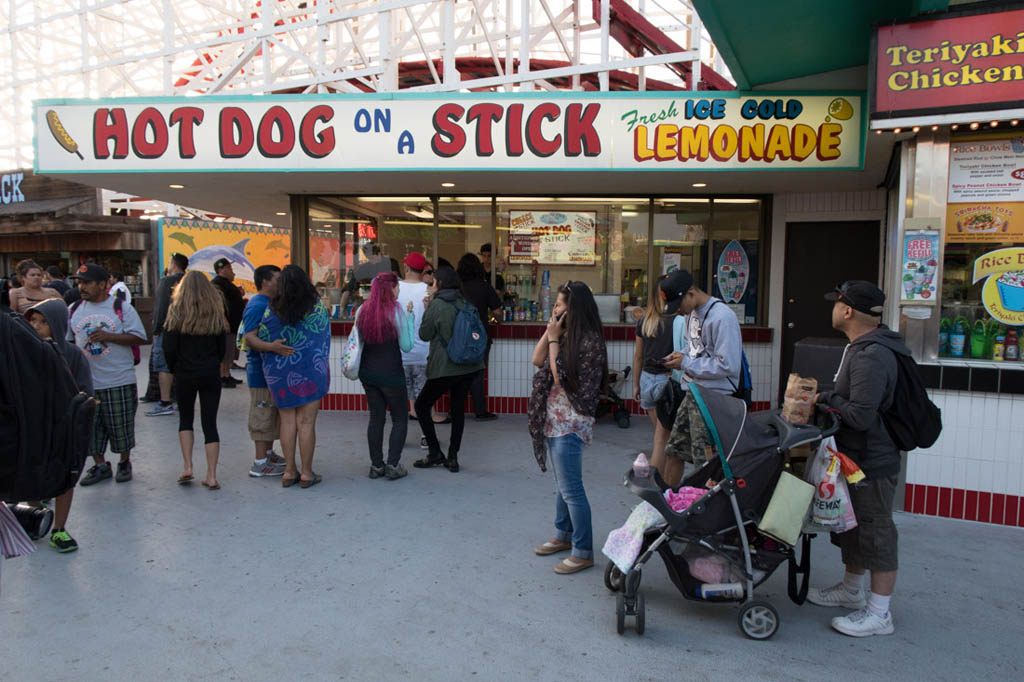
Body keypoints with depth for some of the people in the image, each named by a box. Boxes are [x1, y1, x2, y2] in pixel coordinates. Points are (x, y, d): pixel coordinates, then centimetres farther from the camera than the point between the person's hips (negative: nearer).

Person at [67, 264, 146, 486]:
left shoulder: (121, 308, -3)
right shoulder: (74, 310, 9)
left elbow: (139, 337, -7)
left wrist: (108, 336, -18)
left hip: (119, 380, -4)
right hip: (85, 381, 4)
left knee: (121, 425, 4)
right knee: (90, 425, 8)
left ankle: (125, 463, 22)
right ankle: (100, 465, 22)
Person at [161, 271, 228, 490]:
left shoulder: (177, 312, -7)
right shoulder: (216, 313, 0)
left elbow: (169, 348, -8)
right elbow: (222, 347, 5)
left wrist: (174, 369, 7)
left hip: (185, 375, -1)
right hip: (211, 375, 1)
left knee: (185, 418, 17)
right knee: (210, 423, 4)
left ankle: (187, 467, 7)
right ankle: (211, 476, 3)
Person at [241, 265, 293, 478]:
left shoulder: (268, 304, 16)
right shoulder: (257, 306, -17)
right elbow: (249, 338, -28)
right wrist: (271, 347, -42)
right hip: (262, 371, -10)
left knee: (272, 414, 18)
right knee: (263, 416, -4)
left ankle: (268, 453, 29)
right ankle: (260, 463, 2)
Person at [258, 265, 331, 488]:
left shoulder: (272, 311, -5)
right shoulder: (318, 308, -7)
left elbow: (261, 340, 1)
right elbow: (324, 339, 2)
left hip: (280, 373, 2)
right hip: (311, 370, -1)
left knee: (287, 421, 11)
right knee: (306, 422, 3)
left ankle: (289, 471, 17)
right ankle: (307, 473, 10)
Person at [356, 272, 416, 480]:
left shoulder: (362, 311, 1)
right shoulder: (397, 311, -13)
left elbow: (359, 341, 13)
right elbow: (406, 346, -9)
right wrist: (410, 316, -4)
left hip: (368, 373, 5)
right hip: (391, 374, -5)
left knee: (376, 417, 13)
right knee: (400, 418, 8)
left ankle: (376, 465, 15)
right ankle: (393, 465, 2)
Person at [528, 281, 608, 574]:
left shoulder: (589, 340, -17)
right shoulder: (566, 334, 10)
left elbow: (561, 377, -18)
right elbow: (537, 360, 7)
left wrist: (554, 340, -14)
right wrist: (550, 331, 0)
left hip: (570, 423, -9)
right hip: (555, 418, 9)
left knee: (571, 489, -5)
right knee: (562, 484, 20)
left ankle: (583, 552, 5)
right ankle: (564, 535, 34)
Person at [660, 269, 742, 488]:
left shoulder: (722, 317, -18)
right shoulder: (691, 314, 10)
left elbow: (728, 365, -22)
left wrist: (686, 364, -16)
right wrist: (680, 355, 2)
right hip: (692, 394, 9)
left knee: (707, 461, -2)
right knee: (673, 451, 16)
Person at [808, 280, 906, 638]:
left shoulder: (871, 356, -26)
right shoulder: (862, 347, 9)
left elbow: (861, 416, -30)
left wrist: (829, 399, -16)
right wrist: (830, 399, 4)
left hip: (872, 462, -11)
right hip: (856, 457, 11)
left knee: (875, 532, 0)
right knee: (852, 526, 22)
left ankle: (879, 613, 13)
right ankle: (851, 590, 38)